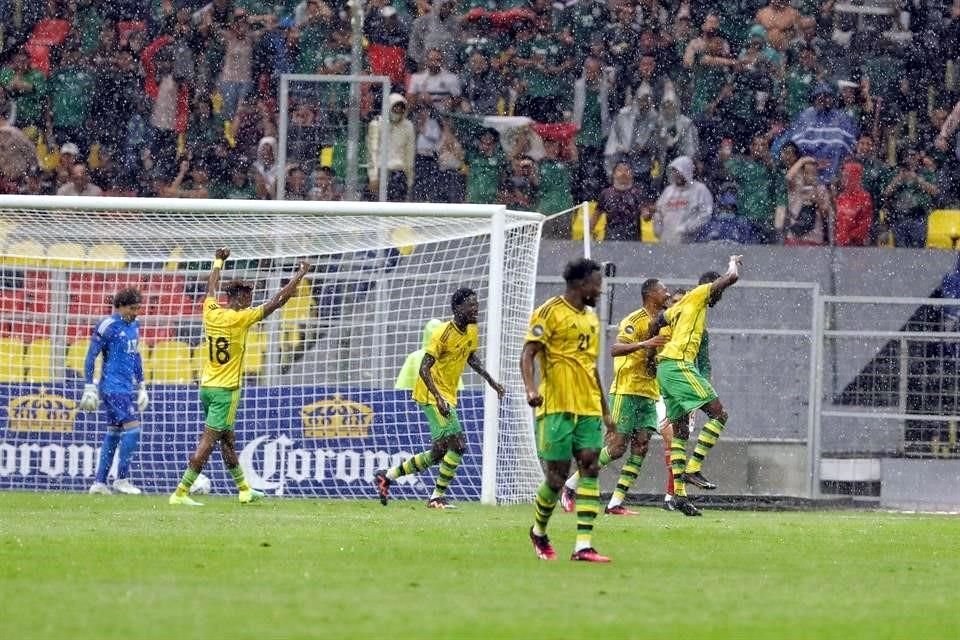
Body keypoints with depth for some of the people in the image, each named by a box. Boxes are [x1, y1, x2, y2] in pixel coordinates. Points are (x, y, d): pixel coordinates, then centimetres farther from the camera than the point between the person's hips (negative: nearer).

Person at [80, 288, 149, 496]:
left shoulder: (134, 326, 13)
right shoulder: (107, 327, -12)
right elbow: (91, 356, -11)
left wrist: (141, 386, 24)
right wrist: (89, 387, -13)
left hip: (126, 388, 9)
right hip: (113, 387, -9)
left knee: (114, 432, 9)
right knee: (132, 427, -14)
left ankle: (99, 482, 13)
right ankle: (122, 479, -8)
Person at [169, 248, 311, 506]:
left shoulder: (211, 313, 2)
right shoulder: (240, 318, -15)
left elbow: (212, 288, 25)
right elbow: (277, 301, -11)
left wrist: (219, 261, 41)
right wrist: (299, 276, -1)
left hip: (207, 386, 8)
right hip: (226, 389, -8)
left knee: (228, 440, 18)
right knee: (207, 441, -9)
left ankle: (244, 489, 30)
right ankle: (181, 492, -14)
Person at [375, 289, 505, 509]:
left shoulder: (471, 332, 5)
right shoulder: (443, 334, -20)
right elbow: (424, 369, -23)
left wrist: (491, 381, 17)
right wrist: (439, 398, -32)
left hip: (448, 396, 9)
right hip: (432, 394, -9)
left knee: (438, 453, 11)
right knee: (457, 443, -17)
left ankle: (387, 476, 23)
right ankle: (437, 497, -10)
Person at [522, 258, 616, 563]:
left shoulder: (591, 318, 19)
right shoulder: (550, 312, -5)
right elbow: (528, 354, -11)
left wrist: (605, 411, 27)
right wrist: (531, 388, -28)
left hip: (589, 408, 7)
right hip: (556, 407, -7)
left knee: (590, 467, -7)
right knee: (557, 474, -5)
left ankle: (583, 545, -12)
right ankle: (539, 532, 22)